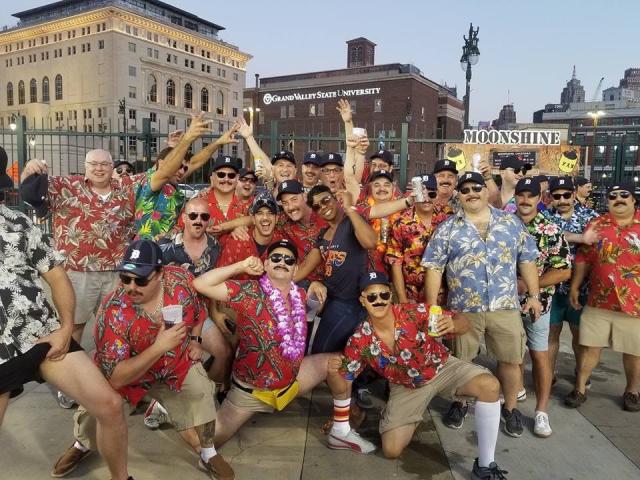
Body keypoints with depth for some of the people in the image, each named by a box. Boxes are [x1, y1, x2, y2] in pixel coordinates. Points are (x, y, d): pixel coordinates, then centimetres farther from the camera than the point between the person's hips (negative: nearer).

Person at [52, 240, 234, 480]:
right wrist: (159, 347, -46)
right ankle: (82, 445, 29)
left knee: (201, 392, -13)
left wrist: (194, 340, -6)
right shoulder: (113, 311, -36)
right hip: (125, 374, -2)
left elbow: (198, 309, 1)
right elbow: (114, 378, -37)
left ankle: (208, 454, 12)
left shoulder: (180, 278, -26)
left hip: (177, 363, 2)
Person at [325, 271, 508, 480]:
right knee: (391, 450, -7)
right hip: (406, 387, 1)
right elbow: (341, 387, -14)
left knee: (489, 385, -27)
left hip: (441, 367, 0)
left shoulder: (414, 312, -28)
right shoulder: (359, 341, -22)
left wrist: (453, 325, -46)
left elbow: (464, 324, -22)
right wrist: (332, 373, -38)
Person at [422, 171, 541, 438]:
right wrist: (432, 305, -7)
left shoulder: (511, 222, 5)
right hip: (463, 308, -1)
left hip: (505, 306, 1)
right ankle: (459, 404, 33)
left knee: (511, 360, 10)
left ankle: (510, 408, 31)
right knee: (460, 361, 12)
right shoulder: (447, 228, -1)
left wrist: (534, 295, 4)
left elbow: (527, 260, 9)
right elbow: (434, 267, -3)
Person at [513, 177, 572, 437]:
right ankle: (516, 388, 39)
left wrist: (527, 284, -19)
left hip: (537, 301, -3)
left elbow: (564, 271, -13)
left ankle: (542, 411, 11)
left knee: (539, 354, 3)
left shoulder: (551, 230, -10)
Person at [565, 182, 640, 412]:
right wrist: (574, 287, 3)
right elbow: (583, 259, 6)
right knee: (590, 346, 8)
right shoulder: (596, 225, 3)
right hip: (599, 301, 1)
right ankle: (580, 388, 20)